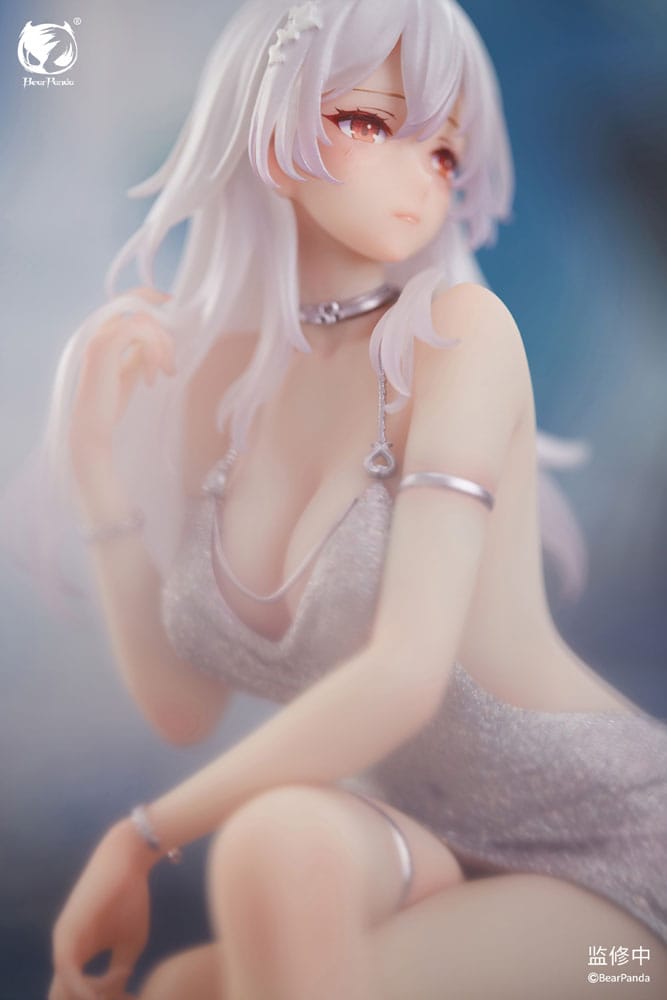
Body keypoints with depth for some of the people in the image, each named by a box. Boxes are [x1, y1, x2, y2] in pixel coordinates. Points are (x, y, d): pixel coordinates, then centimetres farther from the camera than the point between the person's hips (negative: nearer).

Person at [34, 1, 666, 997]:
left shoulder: (459, 330, -16)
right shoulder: (205, 366, -3)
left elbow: (406, 673, -26)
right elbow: (183, 708, -3)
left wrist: (139, 835, -16)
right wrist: (97, 461, -12)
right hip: (430, 852, 4)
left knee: (281, 836, -26)